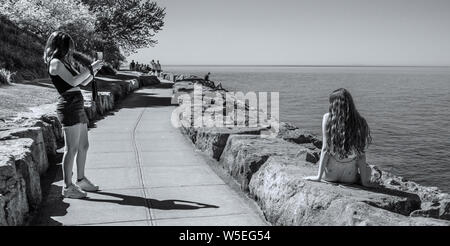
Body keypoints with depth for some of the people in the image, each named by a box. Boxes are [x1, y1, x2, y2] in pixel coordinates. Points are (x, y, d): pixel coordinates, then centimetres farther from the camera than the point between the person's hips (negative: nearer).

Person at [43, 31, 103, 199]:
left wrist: (95, 70, 9)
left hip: (77, 107, 10)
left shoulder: (65, 63, 22)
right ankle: (68, 187, -3)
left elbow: (83, 82, 23)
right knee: (72, 148, -9)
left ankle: (81, 180, 26)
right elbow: (73, 81, -17)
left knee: (83, 146, 14)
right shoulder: (55, 62, -6)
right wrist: (91, 68, -9)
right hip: (68, 105, -10)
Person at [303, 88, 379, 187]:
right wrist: (364, 181, 2)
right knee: (368, 169, 34)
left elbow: (325, 149, -11)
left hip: (329, 174, 0)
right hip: (350, 176, 0)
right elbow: (361, 153, -7)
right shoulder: (360, 122, -8)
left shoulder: (328, 118, -12)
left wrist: (319, 176, -4)